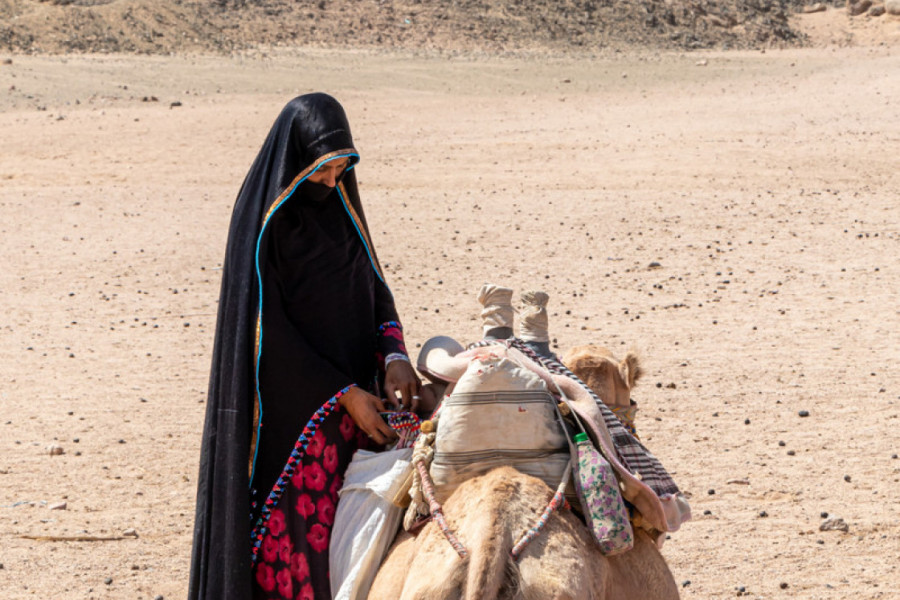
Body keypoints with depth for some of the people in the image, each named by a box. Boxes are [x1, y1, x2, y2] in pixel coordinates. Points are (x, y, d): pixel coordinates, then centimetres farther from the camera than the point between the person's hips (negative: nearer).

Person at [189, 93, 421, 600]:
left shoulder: (341, 204, 6)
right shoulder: (264, 220, -13)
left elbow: (374, 288, 8)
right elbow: (267, 328, -15)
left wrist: (393, 356, -12)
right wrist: (345, 395, -16)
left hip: (350, 398, 6)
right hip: (289, 404, -6)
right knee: (292, 524, -3)